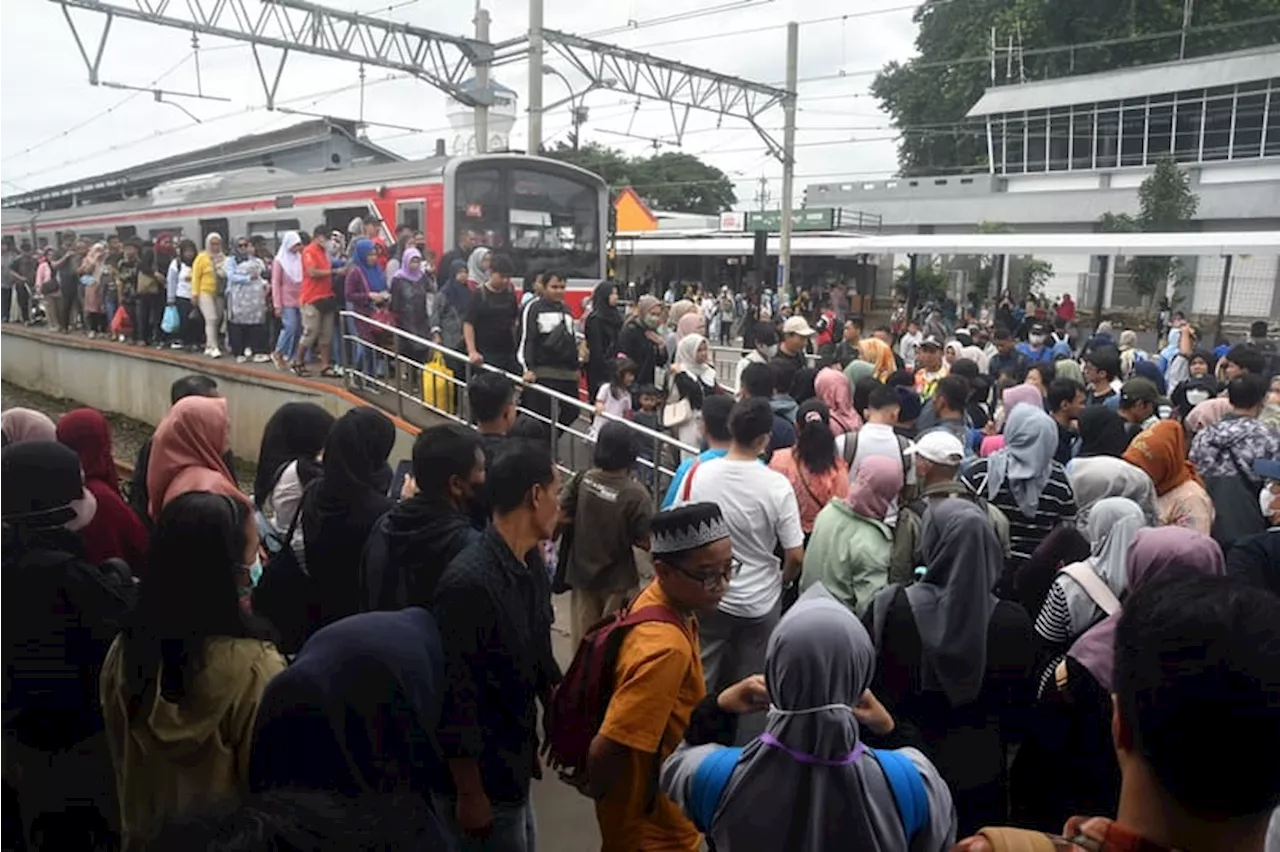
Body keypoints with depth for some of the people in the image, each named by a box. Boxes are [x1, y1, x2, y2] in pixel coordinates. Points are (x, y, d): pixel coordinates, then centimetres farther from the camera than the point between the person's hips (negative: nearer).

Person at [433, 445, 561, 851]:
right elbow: (455, 697, -24)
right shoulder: (470, 583, -28)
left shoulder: (529, 564, 0)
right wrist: (469, 795, -18)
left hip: (513, 766, 8)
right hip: (481, 780, -8)